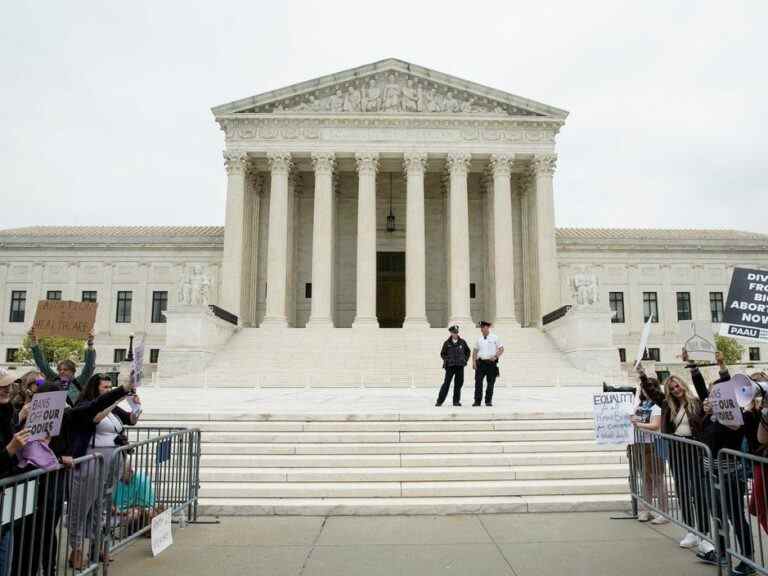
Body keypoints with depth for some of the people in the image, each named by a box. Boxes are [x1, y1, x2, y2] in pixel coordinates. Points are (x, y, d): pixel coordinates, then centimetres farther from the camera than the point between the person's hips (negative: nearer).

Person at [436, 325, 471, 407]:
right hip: (450, 366, -2)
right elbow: (442, 354, 11)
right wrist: (446, 360, -2)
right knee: (446, 383, -5)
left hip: (460, 366, 2)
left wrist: (465, 360, 7)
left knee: (459, 383, 4)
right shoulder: (447, 343, 1)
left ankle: (456, 401, 15)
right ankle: (440, 401, -1)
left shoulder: (462, 342, 4)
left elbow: (467, 351, 17)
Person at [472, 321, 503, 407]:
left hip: (491, 363, -2)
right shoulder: (479, 339, 10)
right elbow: (475, 351, 15)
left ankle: (488, 401, 12)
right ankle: (477, 401, -1)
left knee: (490, 383, 3)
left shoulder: (494, 338, 2)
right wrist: (474, 362, 4)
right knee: (478, 381, -6)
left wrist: (495, 356, -12)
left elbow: (501, 349, 3)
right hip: (480, 362, 2)